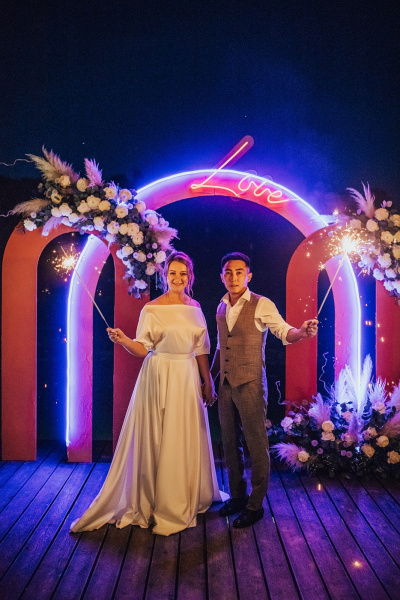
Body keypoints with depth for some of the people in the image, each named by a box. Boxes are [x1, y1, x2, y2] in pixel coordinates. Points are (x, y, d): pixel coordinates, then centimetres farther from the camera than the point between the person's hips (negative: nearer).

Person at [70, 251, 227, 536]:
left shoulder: (195, 308, 8)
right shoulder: (152, 309, -5)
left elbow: (201, 350, 10)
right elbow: (143, 349, -7)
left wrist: (208, 382, 9)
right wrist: (124, 340, -26)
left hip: (188, 378, 4)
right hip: (160, 377, -4)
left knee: (188, 438, 12)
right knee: (158, 439, 2)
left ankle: (189, 499, 31)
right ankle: (158, 504, 19)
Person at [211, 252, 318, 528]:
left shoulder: (262, 305, -9)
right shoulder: (221, 307, 10)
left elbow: (283, 331, -18)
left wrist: (302, 332, -40)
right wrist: (210, 377, 19)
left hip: (250, 384, -6)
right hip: (226, 384, 6)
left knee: (257, 445, 2)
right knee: (230, 443, 15)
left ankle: (255, 506, 17)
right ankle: (238, 496, 32)